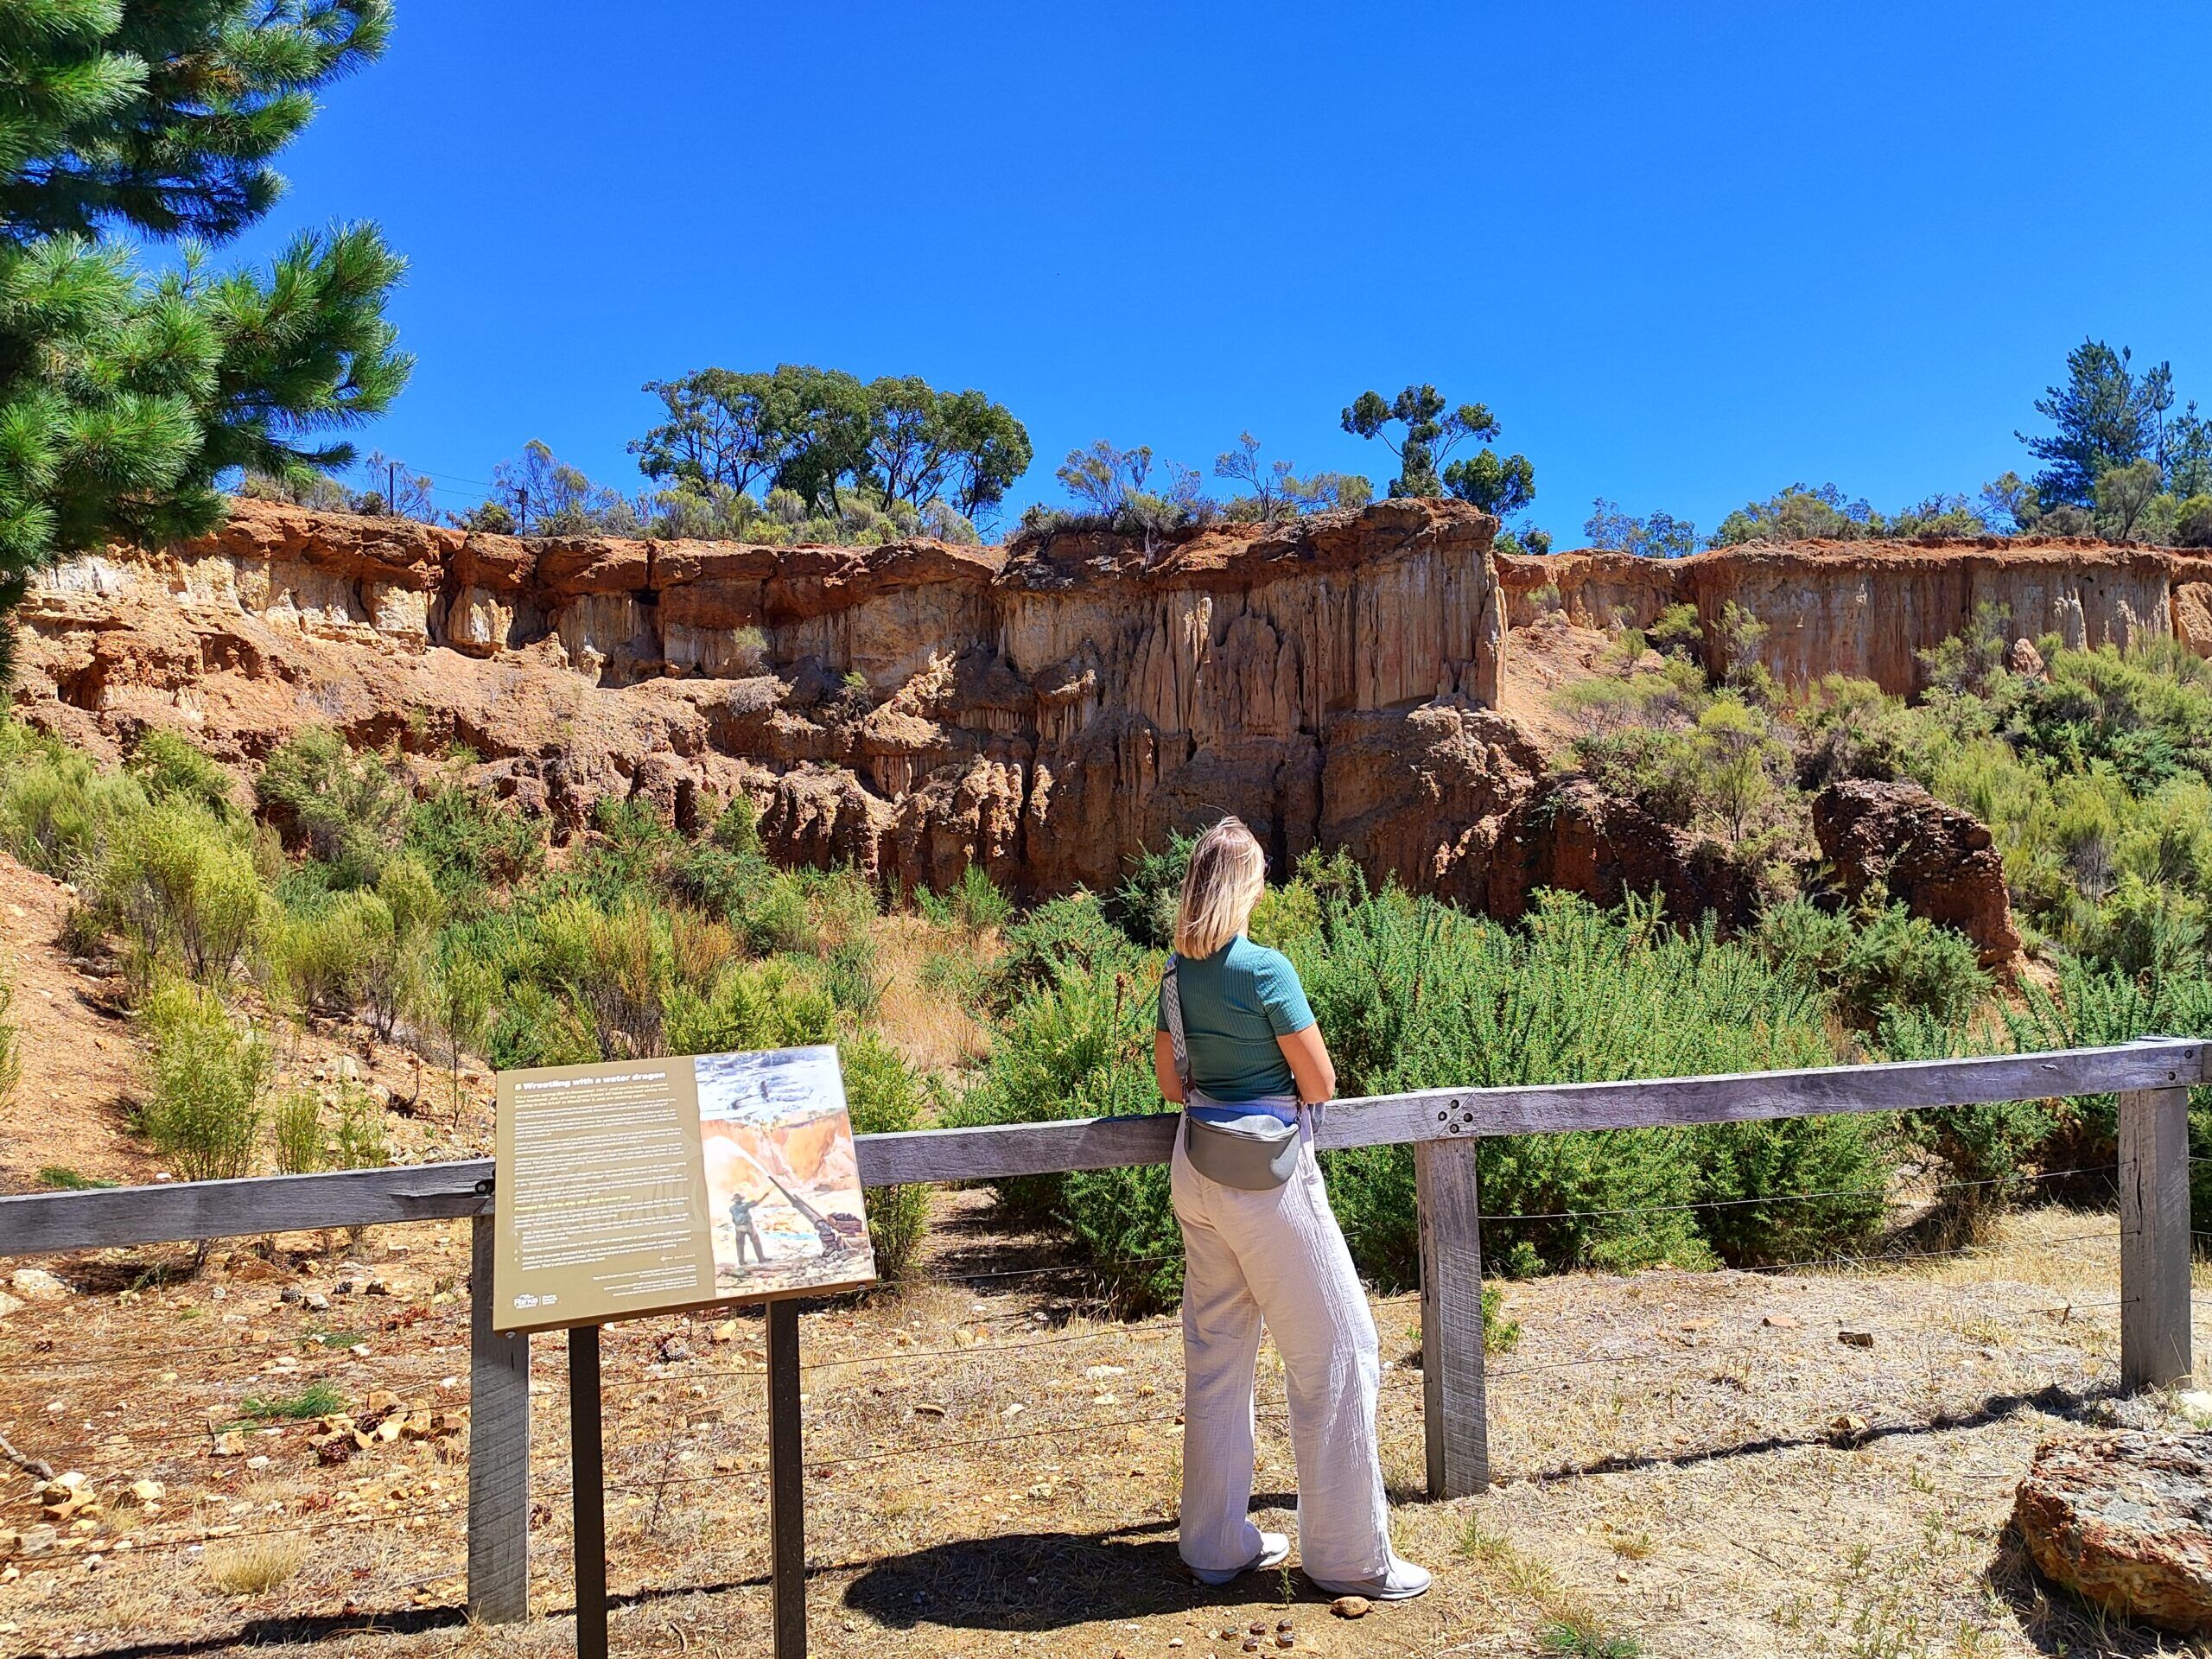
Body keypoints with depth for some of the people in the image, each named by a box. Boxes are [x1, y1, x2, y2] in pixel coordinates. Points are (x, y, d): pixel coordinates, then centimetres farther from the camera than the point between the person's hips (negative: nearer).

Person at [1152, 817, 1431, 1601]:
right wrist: (1285, 1095, 7)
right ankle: (1350, 1555, 14)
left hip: (1197, 1173, 8)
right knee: (1336, 1352, 5)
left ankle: (1217, 1542, 26)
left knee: (1216, 1354, 15)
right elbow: (1320, 1082, -12)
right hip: (1267, 1174, -8)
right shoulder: (1264, 968, -17)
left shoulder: (1179, 971, 4)